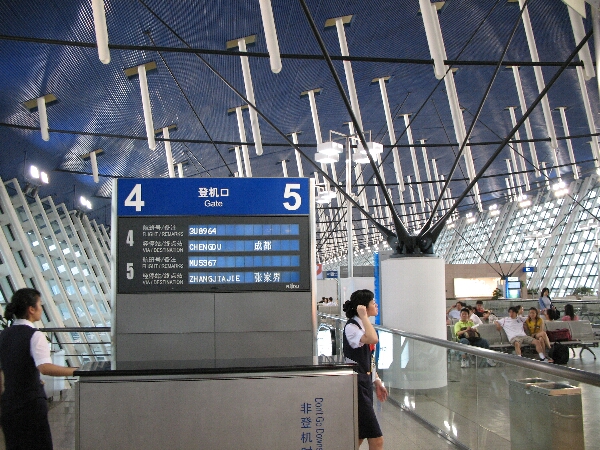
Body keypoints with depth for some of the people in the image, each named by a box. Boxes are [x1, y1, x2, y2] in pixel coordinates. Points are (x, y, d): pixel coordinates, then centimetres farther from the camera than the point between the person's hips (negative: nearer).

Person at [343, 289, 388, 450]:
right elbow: (373, 339, -36)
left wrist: (377, 382, 20)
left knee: (359, 436, 16)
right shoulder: (351, 327, -17)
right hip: (356, 385, -10)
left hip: (365, 382, 10)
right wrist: (364, 316, -25)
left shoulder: (363, 326, 12)